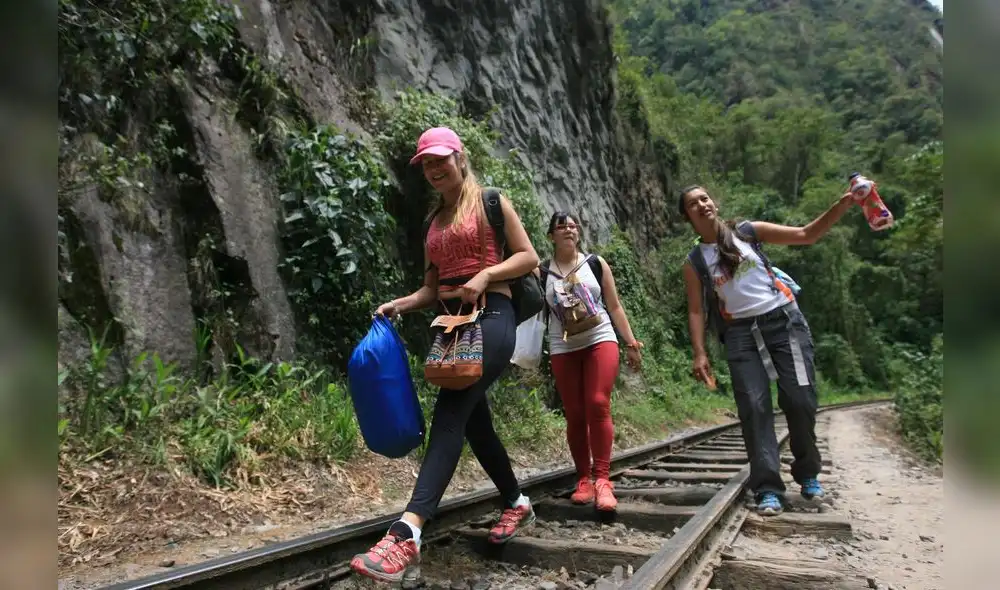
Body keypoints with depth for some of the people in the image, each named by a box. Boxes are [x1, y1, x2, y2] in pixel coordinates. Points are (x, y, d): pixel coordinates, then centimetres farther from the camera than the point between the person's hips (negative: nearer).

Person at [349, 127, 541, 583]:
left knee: (449, 414, -23)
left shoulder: (490, 202, 5)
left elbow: (529, 258, -2)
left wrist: (484, 275, -17)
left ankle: (407, 533, -31)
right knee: (474, 422, 11)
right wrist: (399, 305, 0)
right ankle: (517, 505, 31)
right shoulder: (433, 222, 20)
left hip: (491, 316, -7)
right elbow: (431, 290, 19)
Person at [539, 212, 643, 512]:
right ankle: (584, 479, 14)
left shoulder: (596, 263, 8)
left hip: (601, 340, 0)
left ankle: (602, 480, -9)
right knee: (575, 414, 2)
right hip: (563, 349, 1)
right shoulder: (542, 272, 5)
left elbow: (615, 306, 10)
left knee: (598, 405, -15)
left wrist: (631, 343, 6)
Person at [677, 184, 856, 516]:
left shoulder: (749, 231, 5)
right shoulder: (694, 262, 5)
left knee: (800, 400, 0)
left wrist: (842, 205, -8)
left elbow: (807, 235, 5)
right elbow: (695, 311, 2)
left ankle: (808, 475, 21)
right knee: (754, 407, -7)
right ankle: (768, 489, -2)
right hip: (742, 333, 0)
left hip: (784, 320, 0)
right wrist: (699, 353, -10)